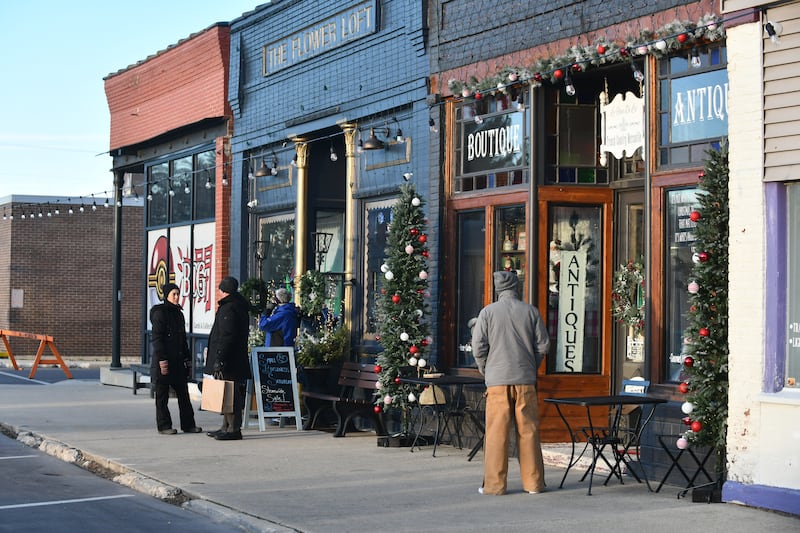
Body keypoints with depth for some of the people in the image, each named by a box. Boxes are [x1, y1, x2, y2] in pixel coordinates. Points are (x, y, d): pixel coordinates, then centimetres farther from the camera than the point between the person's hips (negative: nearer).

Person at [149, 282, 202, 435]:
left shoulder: (178, 313, 16)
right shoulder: (159, 313, -9)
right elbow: (156, 338, -14)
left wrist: (187, 358, 16)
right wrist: (162, 359, -20)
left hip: (178, 361, 8)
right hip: (164, 361, -8)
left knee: (183, 393, 8)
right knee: (162, 395, 1)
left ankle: (188, 424, 13)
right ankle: (164, 426, 6)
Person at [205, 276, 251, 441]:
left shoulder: (228, 309, -15)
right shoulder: (238, 307, 19)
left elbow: (226, 337, -22)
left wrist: (219, 360, -23)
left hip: (229, 360, -11)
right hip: (235, 361, 11)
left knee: (230, 394, -9)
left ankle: (233, 429, -9)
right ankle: (227, 427, 22)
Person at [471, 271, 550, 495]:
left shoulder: (488, 312, -2)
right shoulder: (531, 311, 2)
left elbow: (478, 346, -4)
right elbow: (543, 345, 5)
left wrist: (486, 371, 13)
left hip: (497, 381, -1)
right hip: (526, 381, 1)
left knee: (497, 433, 1)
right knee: (528, 431, 7)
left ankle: (494, 484, 2)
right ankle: (533, 482, 12)